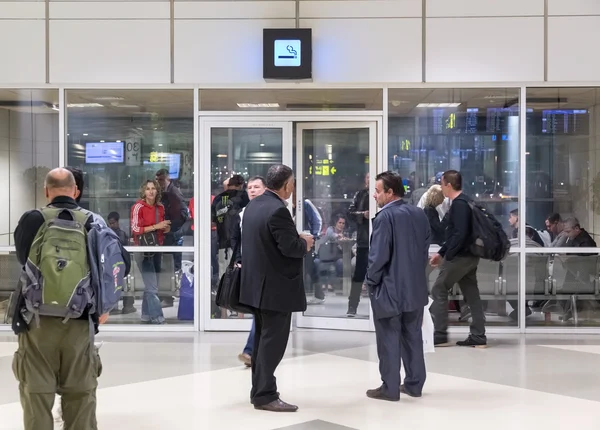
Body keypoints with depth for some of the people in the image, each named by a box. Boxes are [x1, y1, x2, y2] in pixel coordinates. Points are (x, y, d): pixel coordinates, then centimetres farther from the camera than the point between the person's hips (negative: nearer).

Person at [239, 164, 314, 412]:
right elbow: (289, 247, -23)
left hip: (258, 283, 10)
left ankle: (259, 390, 23)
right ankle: (265, 395, 0)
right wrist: (305, 243, -3)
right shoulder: (278, 210, -20)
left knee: (263, 338, 16)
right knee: (273, 341, -4)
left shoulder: (253, 206, 10)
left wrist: (298, 240, 15)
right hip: (276, 286, -10)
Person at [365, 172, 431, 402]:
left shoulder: (384, 217, -17)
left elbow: (378, 255, -19)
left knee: (389, 339, 2)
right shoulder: (419, 214, 6)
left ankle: (390, 387, 7)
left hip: (389, 288, -7)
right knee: (413, 337, 14)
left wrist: (371, 281, -5)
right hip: (415, 286, 7)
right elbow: (425, 248, 11)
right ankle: (414, 383, 21)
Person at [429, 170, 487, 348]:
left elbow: (460, 234, -24)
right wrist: (441, 253, 18)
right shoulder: (465, 201, 16)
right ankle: (478, 336, 10)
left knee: (438, 291, -1)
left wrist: (447, 255, -18)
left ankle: (439, 335, 2)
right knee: (472, 294, 9)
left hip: (459, 256, -10)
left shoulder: (459, 204, -15)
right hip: (469, 256, 10)